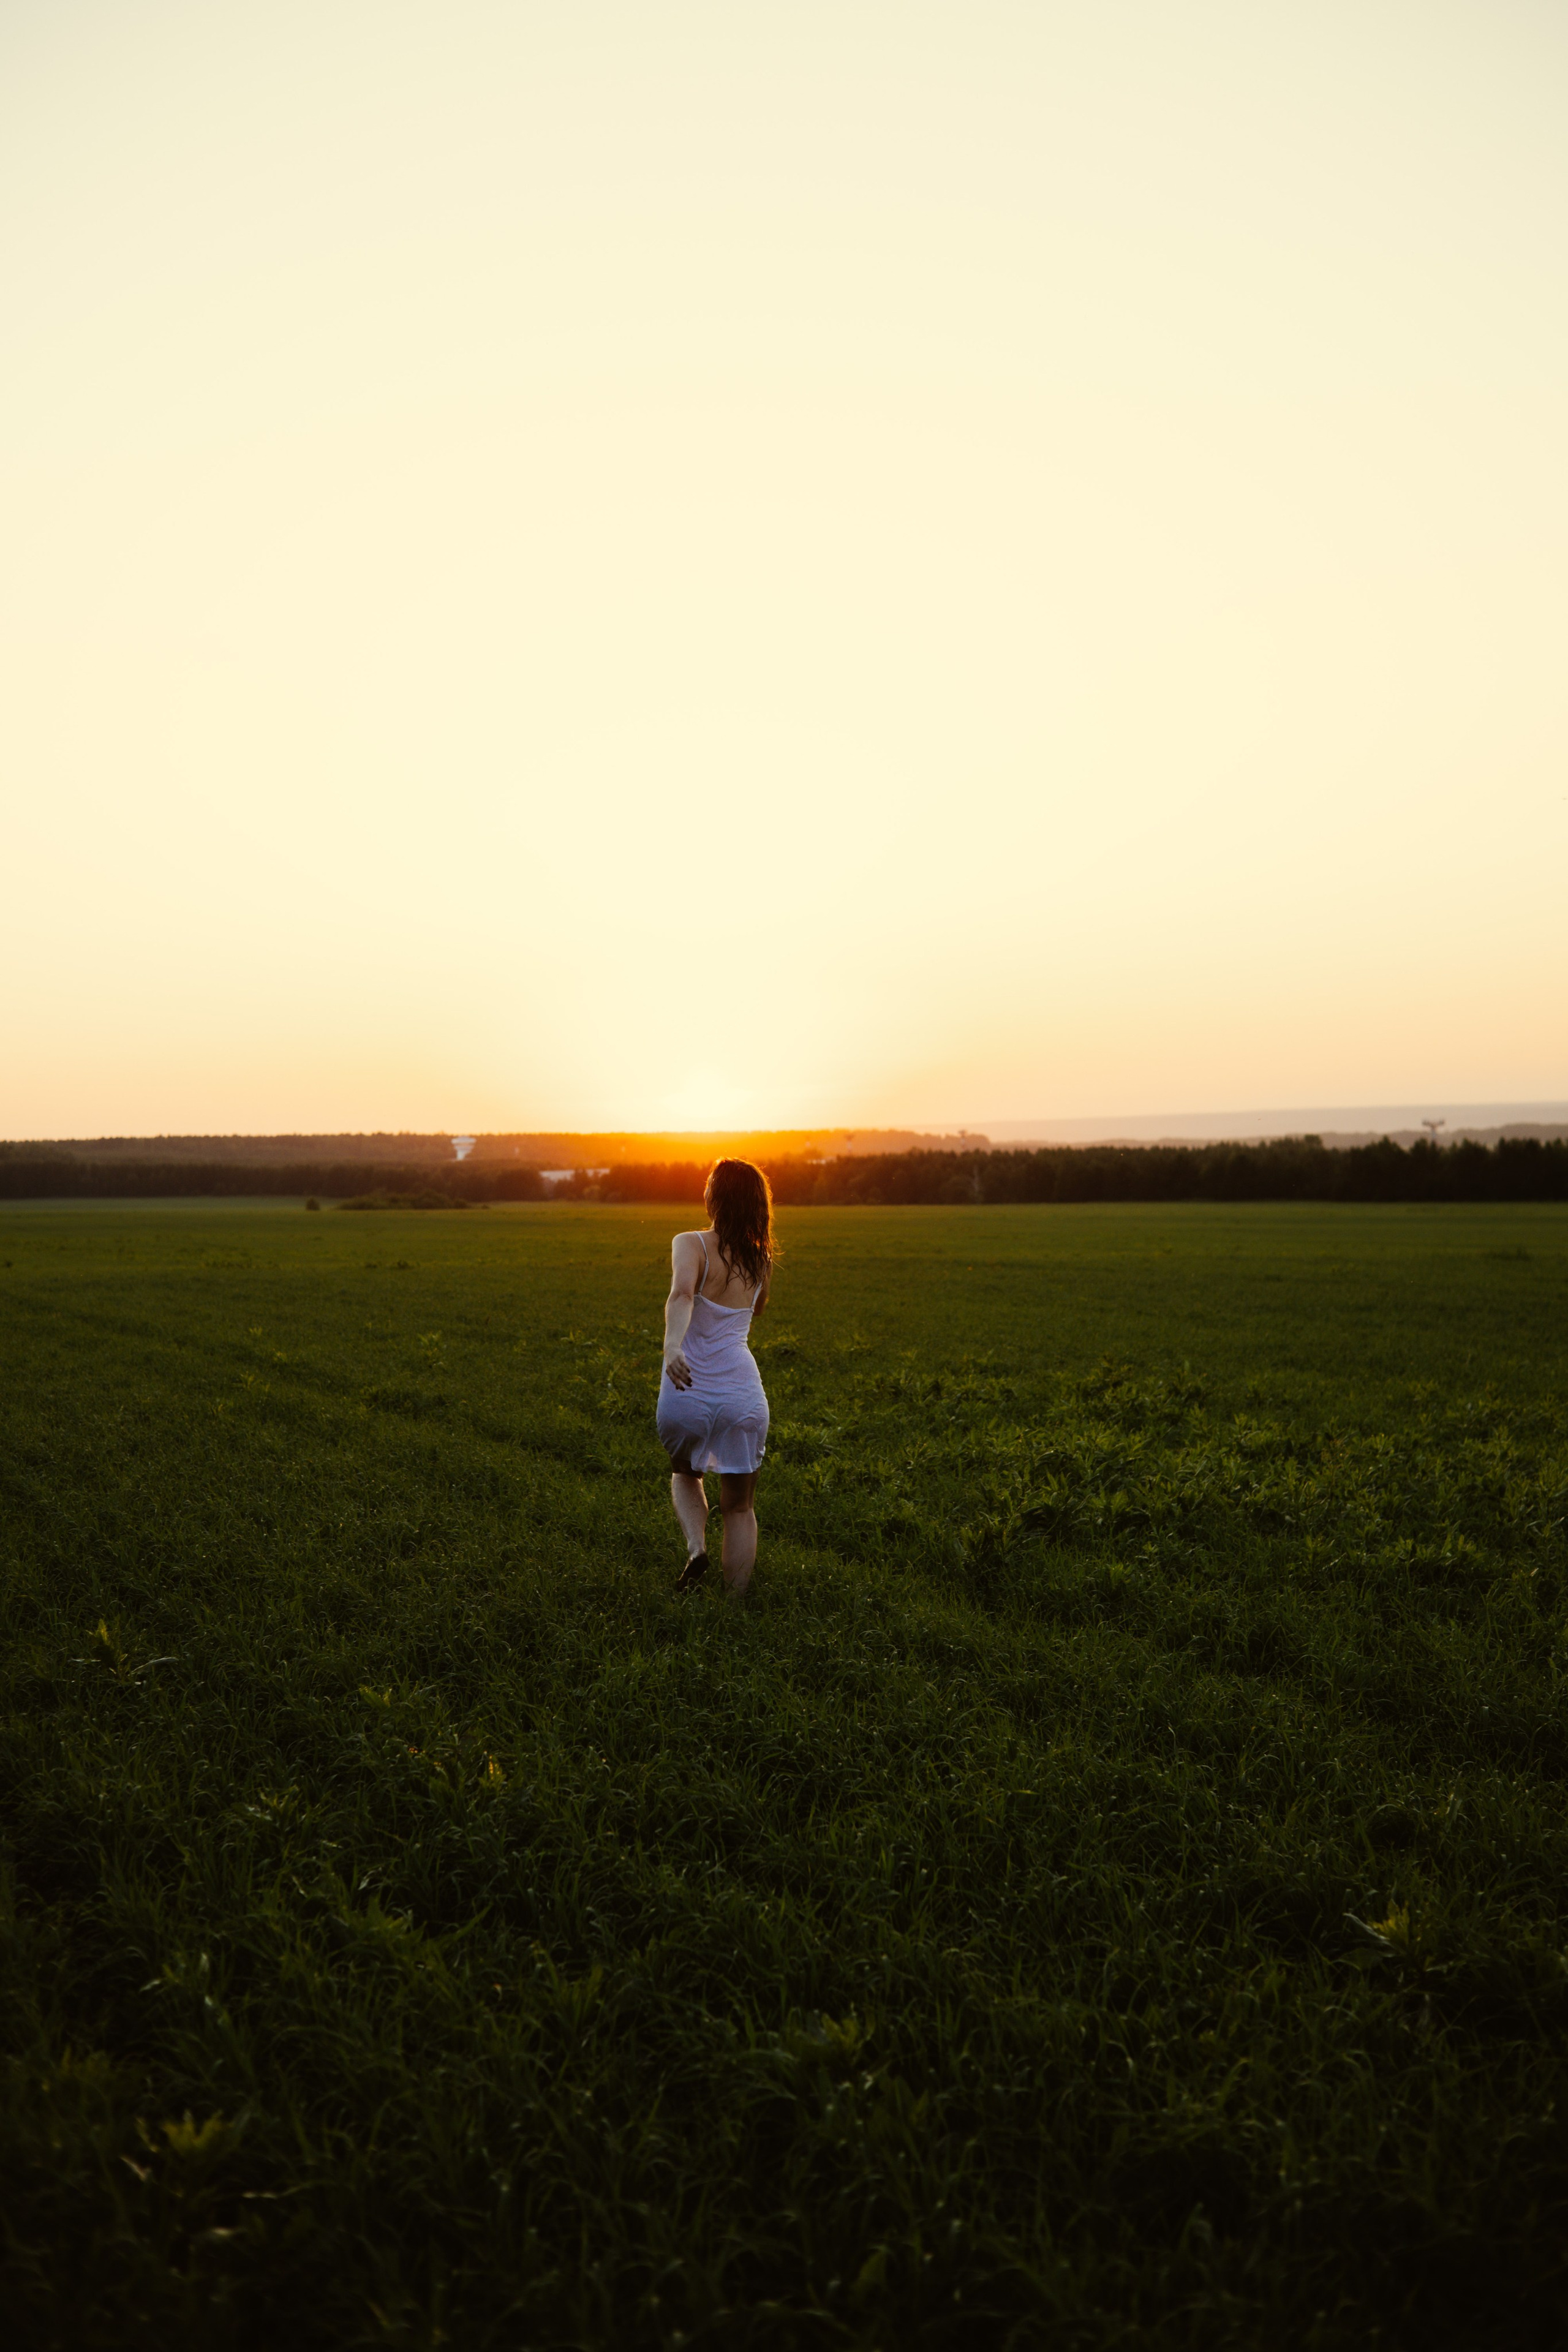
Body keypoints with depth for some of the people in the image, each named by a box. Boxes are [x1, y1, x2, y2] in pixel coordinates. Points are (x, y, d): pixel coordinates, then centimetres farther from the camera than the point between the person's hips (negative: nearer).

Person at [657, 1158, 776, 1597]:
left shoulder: (690, 1245, -7)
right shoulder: (763, 1260, 6)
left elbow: (682, 1294, -29)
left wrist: (671, 1346, -45)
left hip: (687, 1392, -2)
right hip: (742, 1393, 2)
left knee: (685, 1475, 29)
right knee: (740, 1508, 17)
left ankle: (696, 1547, 5)